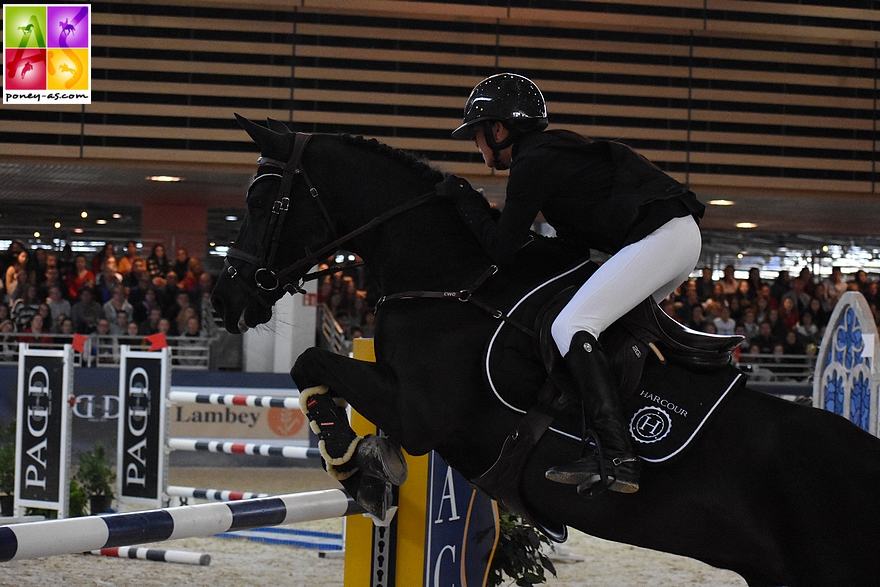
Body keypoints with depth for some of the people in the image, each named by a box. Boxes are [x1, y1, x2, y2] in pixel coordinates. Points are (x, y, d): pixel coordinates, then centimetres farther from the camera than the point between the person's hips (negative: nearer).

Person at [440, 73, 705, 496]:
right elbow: (575, 241, 27)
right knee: (612, 330, 24)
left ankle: (618, 459, -24)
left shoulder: (531, 164, -7)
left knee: (570, 326, -14)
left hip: (658, 236, -10)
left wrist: (464, 199, 6)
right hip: (682, 236, 10)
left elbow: (500, 250, -6)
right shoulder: (552, 152, 23)